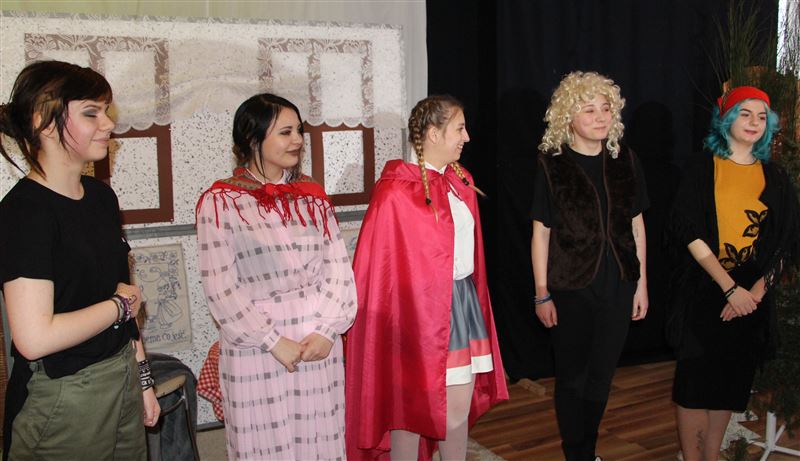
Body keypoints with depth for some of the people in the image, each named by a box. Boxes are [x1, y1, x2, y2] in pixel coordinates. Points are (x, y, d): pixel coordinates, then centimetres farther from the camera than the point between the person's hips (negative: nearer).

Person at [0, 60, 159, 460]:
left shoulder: (101, 196, 6)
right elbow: (35, 338, -26)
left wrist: (142, 378, 12)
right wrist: (120, 304, -12)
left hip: (122, 380, 7)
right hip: (61, 400, -7)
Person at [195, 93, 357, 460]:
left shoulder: (312, 196, 8)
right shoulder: (220, 203, -4)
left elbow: (338, 269, 3)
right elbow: (220, 289, -9)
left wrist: (327, 330, -9)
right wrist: (274, 341, -12)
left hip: (320, 348, 4)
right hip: (256, 352, -3)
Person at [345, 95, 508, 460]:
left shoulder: (461, 182, 9)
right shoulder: (395, 193, -15)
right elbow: (379, 265, -13)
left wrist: (472, 299, 13)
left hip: (462, 300, 7)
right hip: (418, 307, -7)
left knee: (461, 403, 12)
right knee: (411, 407, 6)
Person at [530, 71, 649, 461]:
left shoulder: (625, 161, 3)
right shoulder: (552, 164, -7)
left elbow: (636, 224, 8)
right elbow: (541, 232, -6)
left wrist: (641, 283, 7)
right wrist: (542, 294, -7)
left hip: (618, 286, 3)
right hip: (571, 287, -3)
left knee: (601, 375, 13)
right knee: (572, 376, 9)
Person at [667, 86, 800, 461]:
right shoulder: (703, 170, -1)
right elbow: (690, 233, -10)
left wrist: (754, 291, -11)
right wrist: (730, 288, -17)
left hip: (751, 297, 3)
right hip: (702, 290, -3)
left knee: (731, 380, 9)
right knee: (695, 378, 0)